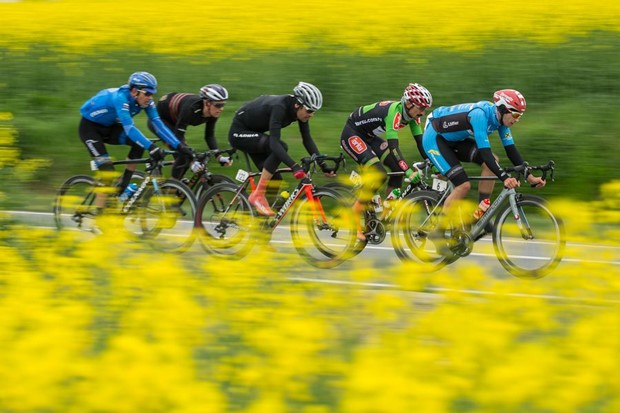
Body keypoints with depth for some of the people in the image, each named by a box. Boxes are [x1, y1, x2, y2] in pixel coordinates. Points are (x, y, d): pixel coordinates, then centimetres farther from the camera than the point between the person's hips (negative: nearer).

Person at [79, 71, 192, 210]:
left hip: (109, 127, 7)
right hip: (89, 126, -7)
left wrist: (179, 146, -28)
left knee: (140, 143, -17)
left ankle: (122, 189, -6)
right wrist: (151, 147, -54)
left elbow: (159, 125, -18)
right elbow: (129, 128, -45)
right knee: (108, 170, -19)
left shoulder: (145, 102, -14)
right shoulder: (120, 98, -35)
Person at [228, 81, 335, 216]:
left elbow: (307, 140, -4)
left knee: (275, 180, -4)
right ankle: (258, 195, -22)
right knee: (281, 147, -29)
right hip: (239, 132, -8)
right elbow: (274, 142, -43)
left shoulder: (299, 110, -11)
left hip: (253, 132, 8)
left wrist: (323, 166, -12)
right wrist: (294, 166, -52)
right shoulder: (279, 107, -34)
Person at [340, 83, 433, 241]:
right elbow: (393, 146, -40)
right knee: (379, 174, -24)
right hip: (351, 135, -9)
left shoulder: (411, 114, -7)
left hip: (369, 137, 9)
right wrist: (410, 172, -47)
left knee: (398, 169, -4)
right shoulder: (394, 112, -32)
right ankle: (353, 220, -19)